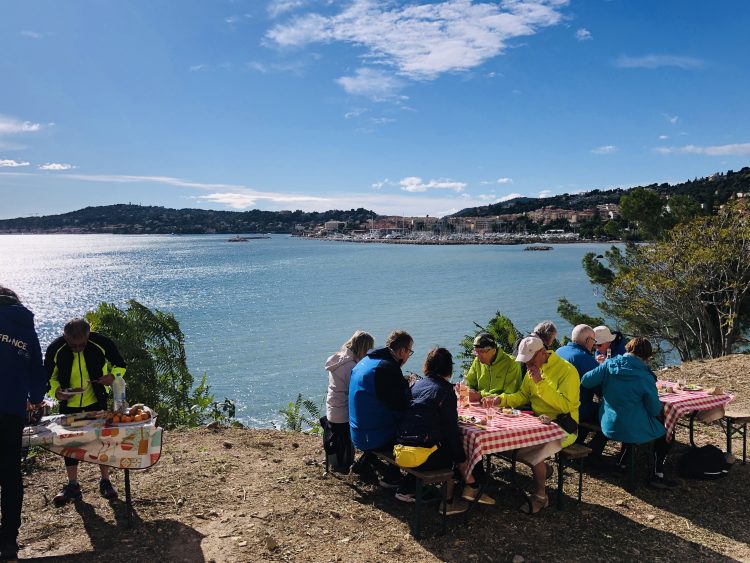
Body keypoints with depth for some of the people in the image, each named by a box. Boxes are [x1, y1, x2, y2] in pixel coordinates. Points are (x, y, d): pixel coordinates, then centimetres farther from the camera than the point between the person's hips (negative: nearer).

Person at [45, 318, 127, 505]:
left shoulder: (102, 343, -19)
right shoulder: (55, 349, -17)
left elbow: (119, 365, -3)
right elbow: (49, 376, -2)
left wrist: (112, 375, -25)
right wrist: (56, 391, -22)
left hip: (96, 401, -1)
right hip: (69, 404, 1)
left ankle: (105, 481, 17)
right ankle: (72, 485, 20)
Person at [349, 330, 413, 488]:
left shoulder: (366, 361, 7)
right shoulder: (387, 368, -23)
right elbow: (401, 405, -21)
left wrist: (405, 384, 9)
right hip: (373, 437, -9)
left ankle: (364, 463, 31)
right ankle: (391, 477, 15)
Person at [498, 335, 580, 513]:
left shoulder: (567, 371, -17)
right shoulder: (533, 369, 8)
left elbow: (565, 405, -26)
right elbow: (523, 396, 14)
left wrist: (541, 383, -30)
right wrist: (502, 399, -4)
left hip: (563, 427, -8)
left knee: (526, 450, -26)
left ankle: (541, 496, -2)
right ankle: (542, 469, 14)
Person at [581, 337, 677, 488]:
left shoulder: (609, 365, -11)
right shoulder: (645, 377, -18)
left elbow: (585, 381, -10)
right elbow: (655, 410, -10)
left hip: (608, 425, 5)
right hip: (633, 430, -5)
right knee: (664, 430, 22)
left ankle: (621, 462, 41)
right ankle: (657, 475, 16)